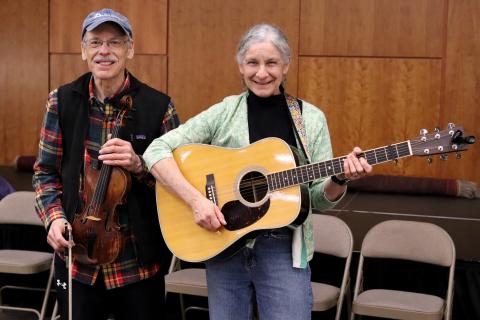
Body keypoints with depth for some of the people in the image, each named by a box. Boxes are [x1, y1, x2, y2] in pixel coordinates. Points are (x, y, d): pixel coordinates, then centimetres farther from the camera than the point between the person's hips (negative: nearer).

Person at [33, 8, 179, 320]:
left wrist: (138, 165, -20)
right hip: (77, 255, 2)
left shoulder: (158, 106, -7)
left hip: (139, 262, -1)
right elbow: (46, 172, 7)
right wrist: (54, 216, -10)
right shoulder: (62, 101, -1)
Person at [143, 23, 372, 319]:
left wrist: (340, 179, -19)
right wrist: (195, 199, -20)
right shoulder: (224, 113, -2)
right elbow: (156, 151, -7)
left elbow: (320, 199, 3)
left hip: (284, 250, 0)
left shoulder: (311, 119, 1)